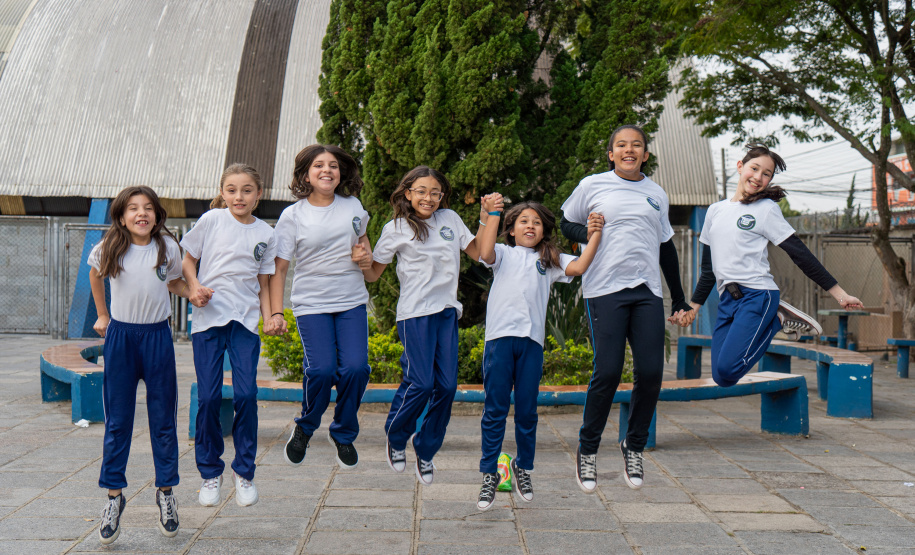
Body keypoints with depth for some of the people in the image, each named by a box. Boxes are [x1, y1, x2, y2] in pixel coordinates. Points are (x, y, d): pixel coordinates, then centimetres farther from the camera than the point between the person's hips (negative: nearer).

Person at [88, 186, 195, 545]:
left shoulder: (168, 247, -1)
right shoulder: (109, 249, -3)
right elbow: (95, 274, 18)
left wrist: (194, 293, -3)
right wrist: (102, 316, 18)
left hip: (157, 336, 0)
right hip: (120, 336, 0)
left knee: (163, 418, 5)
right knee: (117, 420, 2)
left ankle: (166, 492, 16)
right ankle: (114, 496, 11)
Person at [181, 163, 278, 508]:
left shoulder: (265, 234, 9)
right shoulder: (211, 221, 3)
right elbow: (188, 260, 10)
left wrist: (269, 317, 1)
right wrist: (194, 287, -9)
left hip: (246, 321, 1)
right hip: (209, 316, -1)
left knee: (246, 394, -8)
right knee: (209, 397, -3)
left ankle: (244, 471, 9)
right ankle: (210, 473, 15)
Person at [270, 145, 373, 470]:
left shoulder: (353, 206, 7)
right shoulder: (292, 216, -2)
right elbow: (279, 268, -2)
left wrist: (366, 254, 8)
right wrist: (276, 312, -10)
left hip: (352, 302, 3)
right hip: (311, 304, -2)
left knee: (355, 368, -11)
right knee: (322, 369, -16)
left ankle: (343, 434, 13)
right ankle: (305, 428, 13)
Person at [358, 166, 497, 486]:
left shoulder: (450, 219, 12)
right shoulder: (396, 229, 2)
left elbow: (478, 253, 13)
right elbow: (374, 274, 5)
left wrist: (487, 217, 4)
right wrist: (364, 264, -17)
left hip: (447, 311, 4)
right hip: (415, 313, -4)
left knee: (446, 385, 0)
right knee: (421, 383, -11)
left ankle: (425, 449, 18)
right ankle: (395, 438, 15)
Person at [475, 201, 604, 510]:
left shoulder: (550, 261, 20)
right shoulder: (504, 254, 15)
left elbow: (579, 267, 3)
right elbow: (485, 253, -7)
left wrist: (595, 235, -1)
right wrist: (492, 216, -5)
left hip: (532, 340, 2)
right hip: (500, 336, -2)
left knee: (527, 410, 6)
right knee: (495, 408, -1)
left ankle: (523, 467, 24)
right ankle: (489, 475, 5)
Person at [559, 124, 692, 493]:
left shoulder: (657, 194, 17)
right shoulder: (593, 186, 7)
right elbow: (565, 223, 16)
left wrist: (679, 299, 21)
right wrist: (590, 235, -6)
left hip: (647, 290, 4)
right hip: (605, 289, -3)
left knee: (651, 371, -5)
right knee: (608, 371, -11)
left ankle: (634, 445, 17)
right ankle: (587, 449, 8)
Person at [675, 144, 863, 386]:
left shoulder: (767, 209, 2)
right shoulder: (715, 211, 17)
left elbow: (800, 254, -1)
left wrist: (838, 293, -4)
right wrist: (694, 306, 21)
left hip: (757, 296, -6)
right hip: (727, 300, 6)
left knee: (727, 369, -23)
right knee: (721, 377, -3)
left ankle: (777, 319, 0)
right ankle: (774, 321, 11)